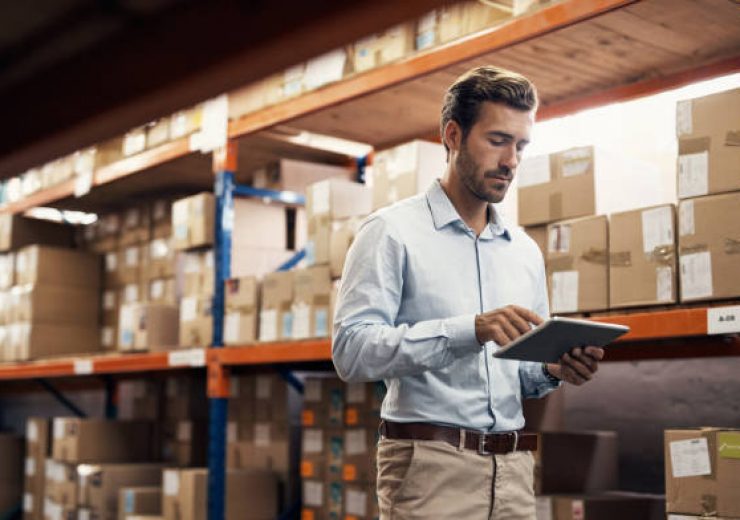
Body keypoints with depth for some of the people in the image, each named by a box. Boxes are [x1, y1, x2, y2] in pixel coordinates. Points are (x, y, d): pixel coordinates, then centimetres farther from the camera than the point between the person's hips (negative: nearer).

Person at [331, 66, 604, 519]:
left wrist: (553, 370, -4)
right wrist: (470, 330, -26)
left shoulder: (526, 252, 14)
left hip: (513, 467, 6)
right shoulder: (393, 232, -4)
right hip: (430, 465, -5)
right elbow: (352, 350, -16)